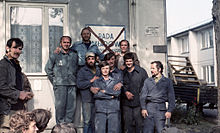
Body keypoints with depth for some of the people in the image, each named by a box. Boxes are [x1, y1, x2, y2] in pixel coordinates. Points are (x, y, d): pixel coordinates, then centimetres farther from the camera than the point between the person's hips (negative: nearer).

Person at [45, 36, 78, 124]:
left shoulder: (75, 55, 12)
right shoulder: (55, 56, 5)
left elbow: (78, 68, 20)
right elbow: (48, 68, 8)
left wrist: (74, 78, 8)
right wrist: (54, 80, 3)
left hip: (72, 84, 3)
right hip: (60, 84, -3)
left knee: (71, 106, 3)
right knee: (60, 106, -3)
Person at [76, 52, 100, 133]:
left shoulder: (98, 70, 17)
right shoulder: (82, 71, 4)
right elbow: (79, 84, -9)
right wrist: (91, 81, -12)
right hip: (87, 99, -4)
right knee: (87, 121, -4)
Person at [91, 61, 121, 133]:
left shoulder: (115, 81, 16)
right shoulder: (96, 82, 12)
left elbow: (117, 92, -1)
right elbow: (96, 94, -4)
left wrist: (104, 91, -3)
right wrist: (111, 96, -4)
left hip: (113, 110, 1)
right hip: (100, 110, -1)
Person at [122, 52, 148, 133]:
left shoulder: (141, 71, 2)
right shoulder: (123, 73, 10)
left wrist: (140, 93, -7)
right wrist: (125, 92, -1)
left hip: (138, 102, -2)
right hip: (126, 103, 3)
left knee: (139, 122, -1)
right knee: (127, 122, 6)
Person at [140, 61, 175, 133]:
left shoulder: (167, 81, 9)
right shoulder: (147, 81, 14)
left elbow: (171, 97, 6)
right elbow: (143, 95, 9)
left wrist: (169, 110, -3)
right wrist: (143, 108, -3)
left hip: (161, 108, -1)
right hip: (149, 107, 2)